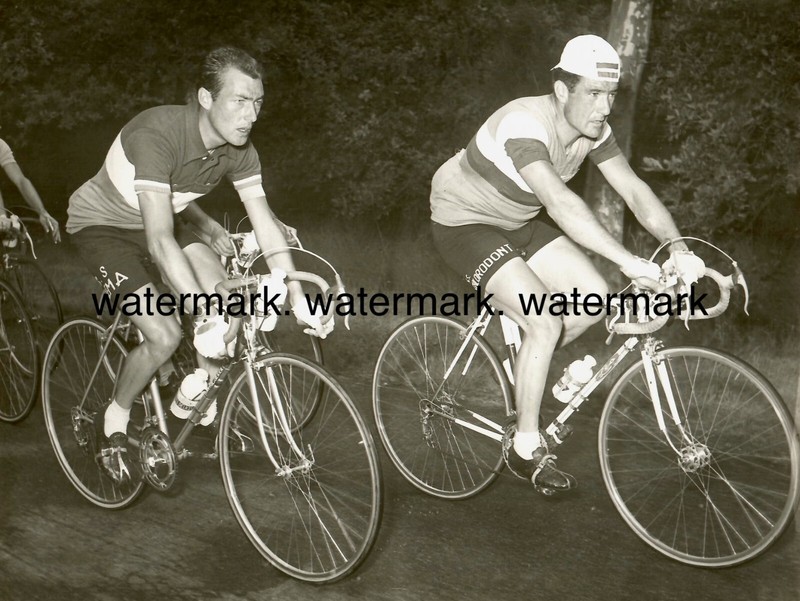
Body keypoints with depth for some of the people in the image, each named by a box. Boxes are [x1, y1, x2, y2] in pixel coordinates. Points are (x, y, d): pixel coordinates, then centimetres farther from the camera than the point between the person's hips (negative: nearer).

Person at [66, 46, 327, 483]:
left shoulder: (239, 150, -17)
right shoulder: (156, 136, -37)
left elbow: (266, 225, -13)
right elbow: (160, 240, -43)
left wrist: (298, 300, -19)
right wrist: (206, 315, -50)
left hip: (160, 217, 6)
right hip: (102, 225, -6)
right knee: (164, 335, -19)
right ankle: (115, 419, 9)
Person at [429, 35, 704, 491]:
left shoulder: (593, 129, -10)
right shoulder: (525, 124, -34)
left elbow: (634, 189, -14)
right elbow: (560, 203, -46)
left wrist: (679, 249, -29)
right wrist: (628, 261, -51)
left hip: (519, 221, 8)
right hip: (466, 223, -8)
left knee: (596, 298, -7)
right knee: (545, 324, -20)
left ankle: (527, 363, 19)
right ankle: (527, 449, -3)